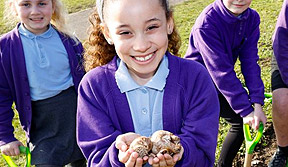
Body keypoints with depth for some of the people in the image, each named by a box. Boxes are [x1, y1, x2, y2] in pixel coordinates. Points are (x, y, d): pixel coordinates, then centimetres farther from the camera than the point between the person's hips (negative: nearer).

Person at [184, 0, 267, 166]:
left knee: (241, 122, 6)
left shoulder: (252, 17, -11)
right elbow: (222, 72, -30)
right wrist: (245, 110, -26)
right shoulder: (206, 23, -31)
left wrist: (257, 104, -21)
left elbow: (250, 61, -13)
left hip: (218, 84, 7)